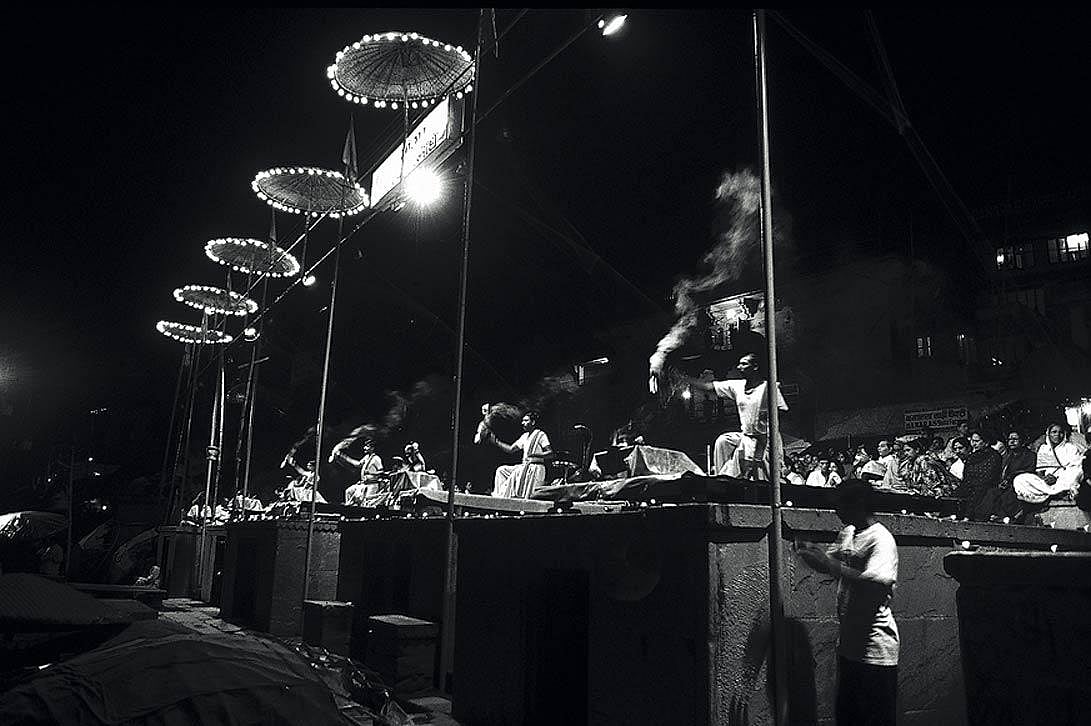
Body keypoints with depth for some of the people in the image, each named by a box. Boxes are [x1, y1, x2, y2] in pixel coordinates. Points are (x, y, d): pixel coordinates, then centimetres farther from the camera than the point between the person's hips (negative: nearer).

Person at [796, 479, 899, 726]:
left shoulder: (881, 539, -16)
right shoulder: (847, 533, 10)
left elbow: (879, 584, -31)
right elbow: (828, 560, 18)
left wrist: (832, 565, -30)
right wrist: (810, 551, -3)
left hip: (875, 650, -8)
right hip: (849, 644, 8)